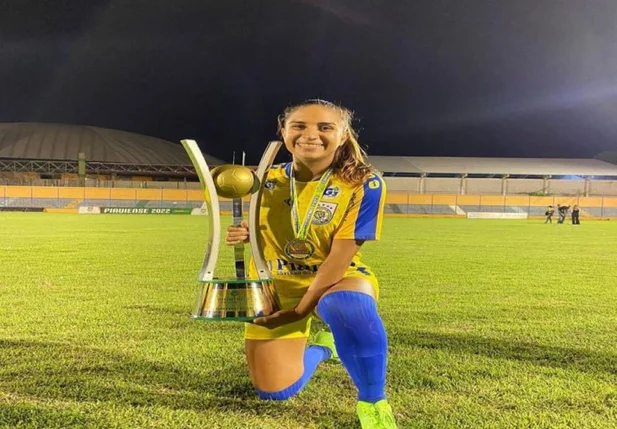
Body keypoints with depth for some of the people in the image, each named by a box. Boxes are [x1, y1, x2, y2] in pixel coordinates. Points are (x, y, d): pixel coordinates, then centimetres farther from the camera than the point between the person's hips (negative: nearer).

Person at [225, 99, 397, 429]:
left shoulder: (364, 184, -19)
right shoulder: (267, 181, -5)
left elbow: (341, 256, -21)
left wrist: (301, 308, -21)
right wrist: (244, 234, -13)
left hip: (339, 279, -4)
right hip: (278, 286, 4)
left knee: (347, 306, -42)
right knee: (274, 390, 3)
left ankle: (372, 402, -16)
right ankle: (320, 345, 36)